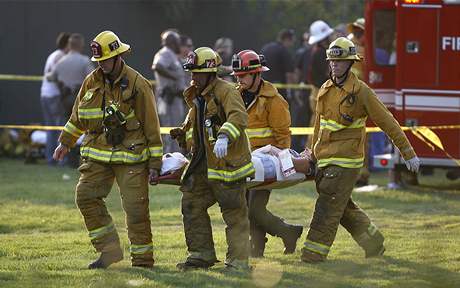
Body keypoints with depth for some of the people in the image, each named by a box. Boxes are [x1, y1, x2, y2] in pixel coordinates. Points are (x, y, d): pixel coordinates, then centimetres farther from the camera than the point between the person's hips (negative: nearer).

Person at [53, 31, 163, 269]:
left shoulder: (137, 84, -8)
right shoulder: (92, 82, 7)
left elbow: (152, 126, -6)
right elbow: (78, 116, 23)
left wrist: (155, 164, -7)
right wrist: (65, 142, 26)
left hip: (131, 155, -5)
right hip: (97, 154, 5)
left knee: (136, 207, -5)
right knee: (86, 196, -5)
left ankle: (142, 258, 5)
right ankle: (109, 250, 3)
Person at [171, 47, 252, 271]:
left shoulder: (226, 91, -15)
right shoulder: (196, 95, 15)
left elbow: (238, 117, -33)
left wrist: (225, 136, -47)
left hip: (227, 161, -10)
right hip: (203, 164, 10)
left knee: (234, 212, -3)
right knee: (192, 205, 10)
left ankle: (238, 261, 1)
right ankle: (202, 255, 19)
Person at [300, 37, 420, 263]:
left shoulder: (361, 92, -10)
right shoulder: (325, 90, 9)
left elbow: (387, 122, -6)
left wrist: (408, 153, -5)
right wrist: (313, 153, 26)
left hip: (346, 160, -7)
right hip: (325, 160, 7)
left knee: (328, 205, -10)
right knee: (343, 206, 14)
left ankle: (315, 252, -8)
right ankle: (374, 243, 28)